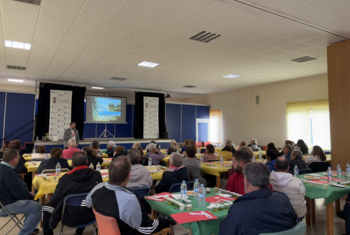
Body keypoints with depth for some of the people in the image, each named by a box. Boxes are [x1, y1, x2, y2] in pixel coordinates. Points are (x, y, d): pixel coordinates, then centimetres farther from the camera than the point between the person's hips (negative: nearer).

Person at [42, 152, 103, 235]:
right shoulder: (97, 175, -14)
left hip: (71, 219, -3)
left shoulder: (65, 179, -20)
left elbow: (53, 201, -10)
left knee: (46, 208, 20)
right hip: (91, 216, 3)